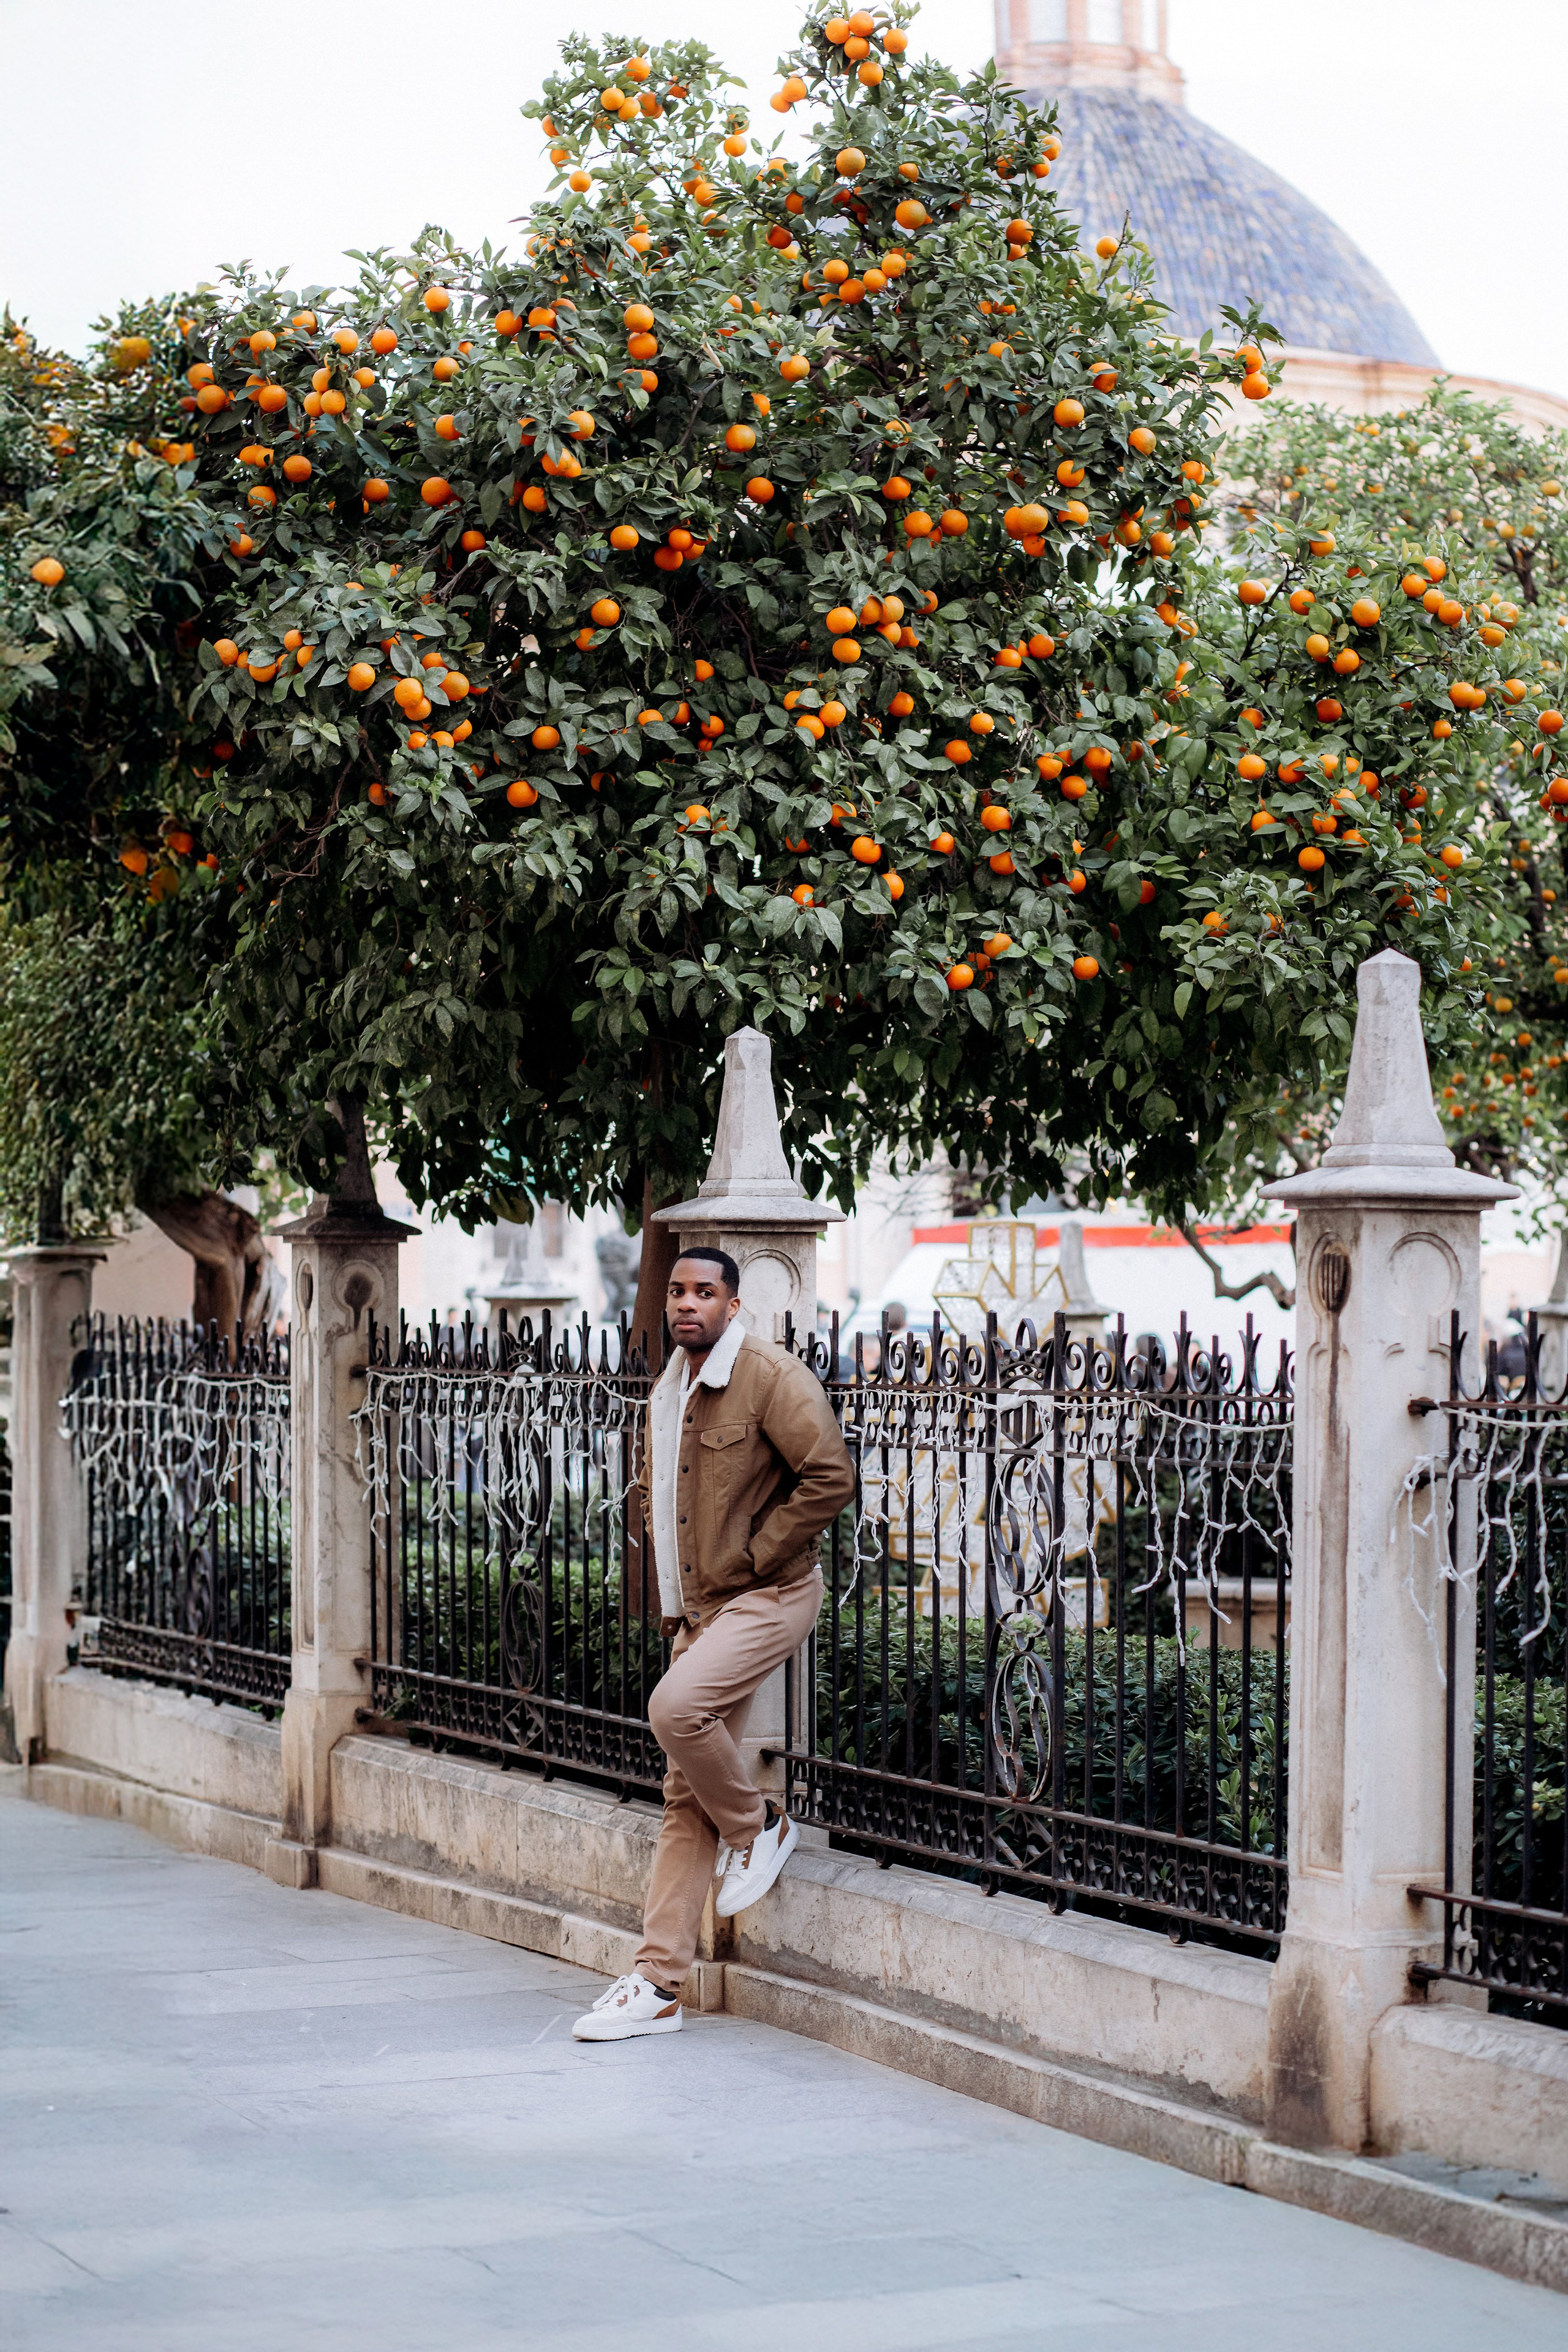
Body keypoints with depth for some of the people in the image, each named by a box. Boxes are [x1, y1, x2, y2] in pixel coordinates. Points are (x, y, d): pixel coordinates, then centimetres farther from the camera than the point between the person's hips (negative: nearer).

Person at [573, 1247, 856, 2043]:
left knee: (675, 1707, -30)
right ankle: (658, 1983, 5)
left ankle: (758, 1827, -1)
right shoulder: (668, 1393, 13)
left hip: (766, 1596, -7)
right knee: (686, 1799, 4)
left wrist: (752, 1556, -14)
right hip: (697, 1609, 7)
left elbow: (830, 1478, -18)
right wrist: (673, 1589, 14)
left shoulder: (771, 1378, -12)